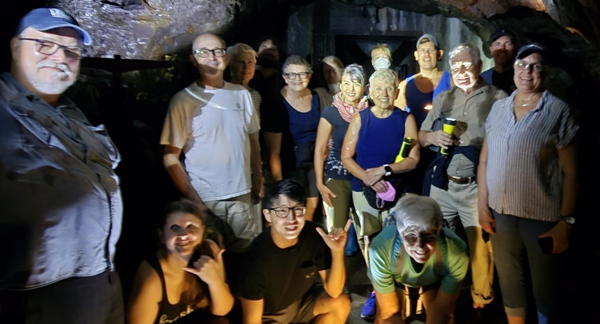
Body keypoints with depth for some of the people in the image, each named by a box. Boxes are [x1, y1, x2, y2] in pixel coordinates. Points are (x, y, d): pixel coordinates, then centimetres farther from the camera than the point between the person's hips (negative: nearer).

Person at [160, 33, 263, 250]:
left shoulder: (241, 94, 6)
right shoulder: (183, 100, -5)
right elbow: (170, 159, -7)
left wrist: (258, 179, 9)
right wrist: (194, 201, -11)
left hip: (243, 196, 4)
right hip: (205, 200, -3)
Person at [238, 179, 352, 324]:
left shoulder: (313, 235, -21)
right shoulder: (256, 257, -32)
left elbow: (334, 292, -17)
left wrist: (337, 252, -31)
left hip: (301, 302, 4)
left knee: (341, 303, -16)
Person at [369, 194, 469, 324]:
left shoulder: (456, 252, -38)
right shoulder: (381, 249, -42)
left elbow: (442, 310, -24)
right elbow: (389, 313, -30)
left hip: (435, 281, 1)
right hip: (396, 280, -1)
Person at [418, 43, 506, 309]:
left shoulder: (498, 98, -3)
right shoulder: (443, 99, 12)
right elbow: (421, 136, 15)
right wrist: (433, 137, -6)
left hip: (477, 187, -4)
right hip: (441, 184, 5)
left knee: (481, 245, 4)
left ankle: (482, 299, 23)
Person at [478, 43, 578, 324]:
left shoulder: (558, 111, -7)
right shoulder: (499, 107, 5)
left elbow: (570, 172, -8)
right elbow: (484, 160, 7)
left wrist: (566, 221, -11)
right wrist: (483, 205, 2)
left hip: (543, 217, -4)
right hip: (501, 212, 4)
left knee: (545, 290, 11)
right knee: (509, 284, 19)